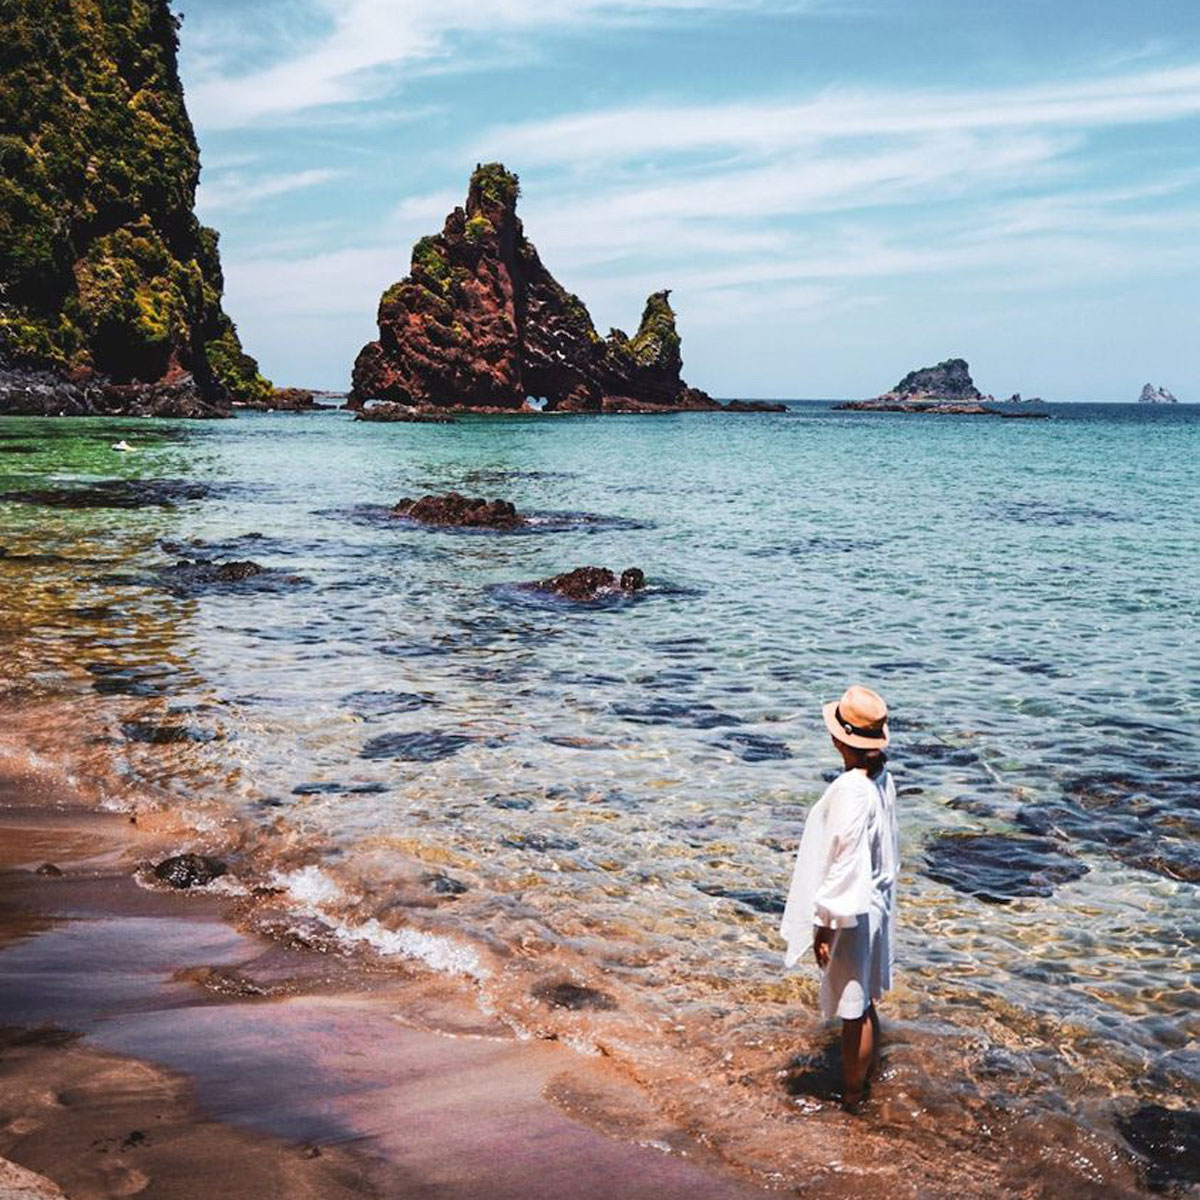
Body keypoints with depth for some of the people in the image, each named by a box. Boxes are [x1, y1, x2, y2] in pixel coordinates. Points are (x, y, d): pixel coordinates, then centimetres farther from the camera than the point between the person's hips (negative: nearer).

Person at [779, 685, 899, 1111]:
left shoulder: (851, 791, -27)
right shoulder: (882, 780, 1)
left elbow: (847, 865, -25)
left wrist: (825, 924, -17)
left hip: (851, 915, -9)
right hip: (874, 907, 9)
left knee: (853, 1011, 5)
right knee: (862, 1005, 23)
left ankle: (852, 1100, 18)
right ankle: (864, 1083, 38)